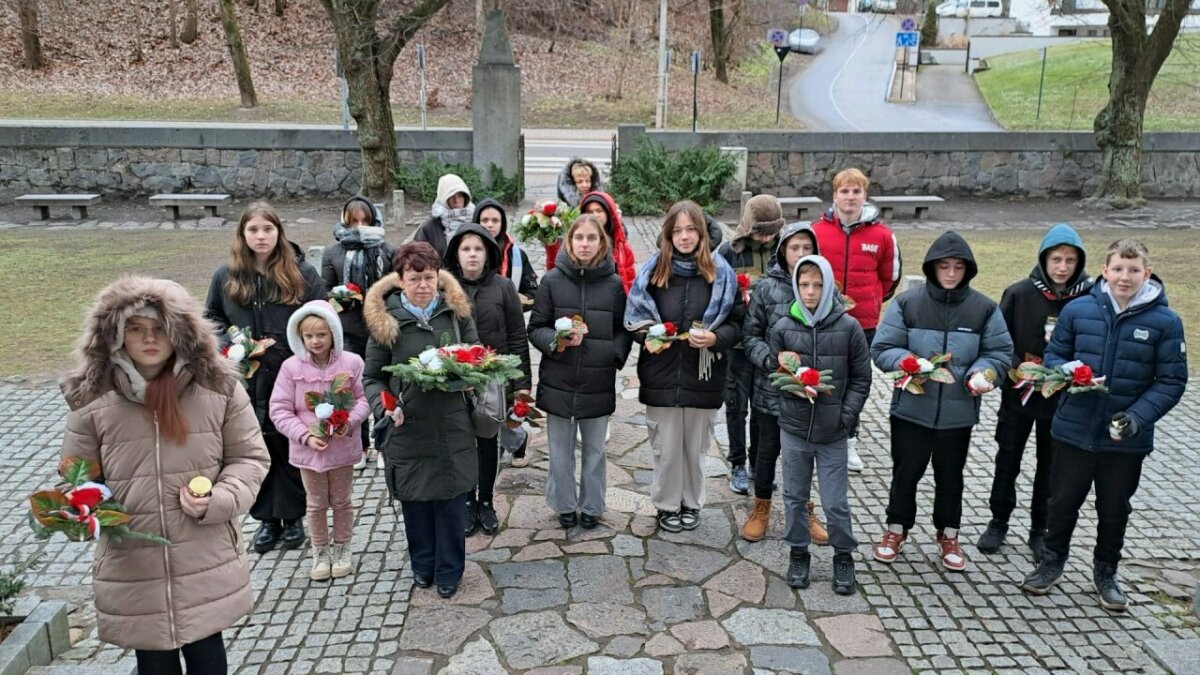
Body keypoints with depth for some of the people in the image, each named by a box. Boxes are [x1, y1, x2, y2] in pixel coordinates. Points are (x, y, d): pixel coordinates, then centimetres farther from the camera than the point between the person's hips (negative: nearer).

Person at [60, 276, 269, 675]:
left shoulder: (219, 387, -6)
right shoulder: (91, 399, -5)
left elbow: (249, 458, 3)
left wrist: (218, 501, -13)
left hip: (207, 564, 0)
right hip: (133, 568, 1)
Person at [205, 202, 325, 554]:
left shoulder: (303, 273, -4)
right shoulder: (226, 276, 3)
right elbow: (211, 317, 15)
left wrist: (294, 346, -12)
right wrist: (230, 337, -4)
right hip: (247, 380, 2)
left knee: (291, 449, 9)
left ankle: (293, 516, 25)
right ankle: (267, 518, 25)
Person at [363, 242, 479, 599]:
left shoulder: (456, 311, 1)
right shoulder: (385, 321, -3)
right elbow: (372, 378, 3)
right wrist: (385, 407, -15)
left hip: (452, 425, 1)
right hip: (408, 427, -1)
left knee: (451, 498, 7)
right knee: (415, 500, 10)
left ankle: (449, 571, 25)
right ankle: (423, 565, 33)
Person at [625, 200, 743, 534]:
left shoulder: (720, 273, -2)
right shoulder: (653, 271, -1)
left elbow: (737, 322, 3)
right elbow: (633, 319, 7)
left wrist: (715, 338, -16)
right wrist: (650, 336, -12)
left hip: (702, 377, 0)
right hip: (661, 377, 0)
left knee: (695, 446, 13)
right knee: (666, 447, 8)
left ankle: (691, 503, 34)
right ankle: (667, 505, 28)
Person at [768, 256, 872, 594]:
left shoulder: (848, 327, -6)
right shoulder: (782, 327, -2)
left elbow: (861, 378, 1)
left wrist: (846, 415, -8)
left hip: (833, 433, -2)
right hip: (793, 427, 2)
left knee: (835, 503, 5)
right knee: (795, 497, 14)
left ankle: (844, 556, 27)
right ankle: (798, 553, 32)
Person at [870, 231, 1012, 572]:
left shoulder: (984, 308, -3)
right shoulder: (907, 302, -7)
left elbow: (1000, 353, 3)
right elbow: (882, 348, -8)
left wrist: (983, 373, -18)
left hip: (958, 413, 1)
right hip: (911, 408, -1)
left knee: (950, 476, 17)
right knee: (905, 472, 13)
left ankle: (948, 534, 36)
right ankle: (897, 528, 33)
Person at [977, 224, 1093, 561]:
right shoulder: (1019, 293, -10)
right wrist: (1017, 369, -17)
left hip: (1062, 400, 0)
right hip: (1018, 394, 0)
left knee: (1051, 465, 15)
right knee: (1007, 460, 12)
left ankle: (1040, 530, 31)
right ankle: (999, 522, 30)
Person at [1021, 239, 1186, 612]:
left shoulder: (1165, 321, -10)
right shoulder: (1077, 310, -7)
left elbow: (1172, 381, -7)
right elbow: (1053, 356, 4)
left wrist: (1139, 416, -20)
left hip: (1126, 439, 0)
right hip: (1074, 430, 1)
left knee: (1114, 508, 17)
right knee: (1063, 501, 15)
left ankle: (1106, 573, 38)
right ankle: (1052, 562, 36)